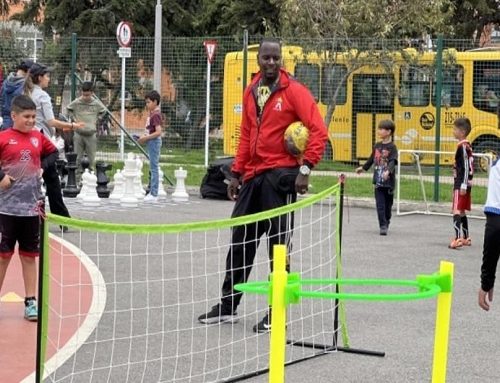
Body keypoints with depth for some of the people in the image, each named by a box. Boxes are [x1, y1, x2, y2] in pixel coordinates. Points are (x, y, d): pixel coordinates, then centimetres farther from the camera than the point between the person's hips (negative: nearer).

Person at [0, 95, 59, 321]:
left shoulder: (38, 137, 5)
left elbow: (53, 153, 21)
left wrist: (43, 166, 5)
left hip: (32, 207, 4)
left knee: (30, 255, 9)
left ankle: (30, 302, 16)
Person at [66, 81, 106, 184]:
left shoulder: (96, 103, -2)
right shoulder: (76, 102, -4)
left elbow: (103, 111, 18)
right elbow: (69, 109, 14)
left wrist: (96, 120, 7)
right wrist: (74, 119, 3)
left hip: (91, 134, 0)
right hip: (78, 134, 0)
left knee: (91, 159, 5)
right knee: (78, 159, 3)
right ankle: (76, 179, 8)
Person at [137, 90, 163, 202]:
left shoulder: (155, 115, -17)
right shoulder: (153, 113, 13)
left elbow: (158, 132, -24)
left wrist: (146, 138, -20)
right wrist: (144, 137, 10)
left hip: (154, 142, -10)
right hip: (152, 143, 10)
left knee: (154, 168, -7)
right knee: (153, 168, 13)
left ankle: (154, 194, -5)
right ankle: (152, 192, 18)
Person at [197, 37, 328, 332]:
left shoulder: (294, 91, -7)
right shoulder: (251, 92, 13)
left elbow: (319, 131, -12)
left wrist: (306, 168, -18)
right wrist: (237, 173, 17)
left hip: (280, 176, -7)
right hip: (252, 177, 7)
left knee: (278, 245, -1)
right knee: (241, 240, 12)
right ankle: (228, 305, 24)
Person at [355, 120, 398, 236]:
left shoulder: (392, 147, -9)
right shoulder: (377, 146, 8)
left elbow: (393, 161, -21)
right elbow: (372, 159, 23)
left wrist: (388, 171, -39)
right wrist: (363, 168, 35)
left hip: (389, 181, -4)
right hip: (378, 181, 4)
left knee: (388, 205, 10)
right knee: (380, 205, -4)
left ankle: (386, 224, 27)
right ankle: (383, 226, -3)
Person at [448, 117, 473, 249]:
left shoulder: (462, 146, -15)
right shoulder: (467, 146, 13)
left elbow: (466, 167, -20)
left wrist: (463, 185, -22)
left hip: (461, 185, -10)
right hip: (463, 184, 10)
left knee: (457, 211, -17)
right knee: (461, 211, 18)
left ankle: (458, 238, -28)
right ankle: (465, 238, 27)